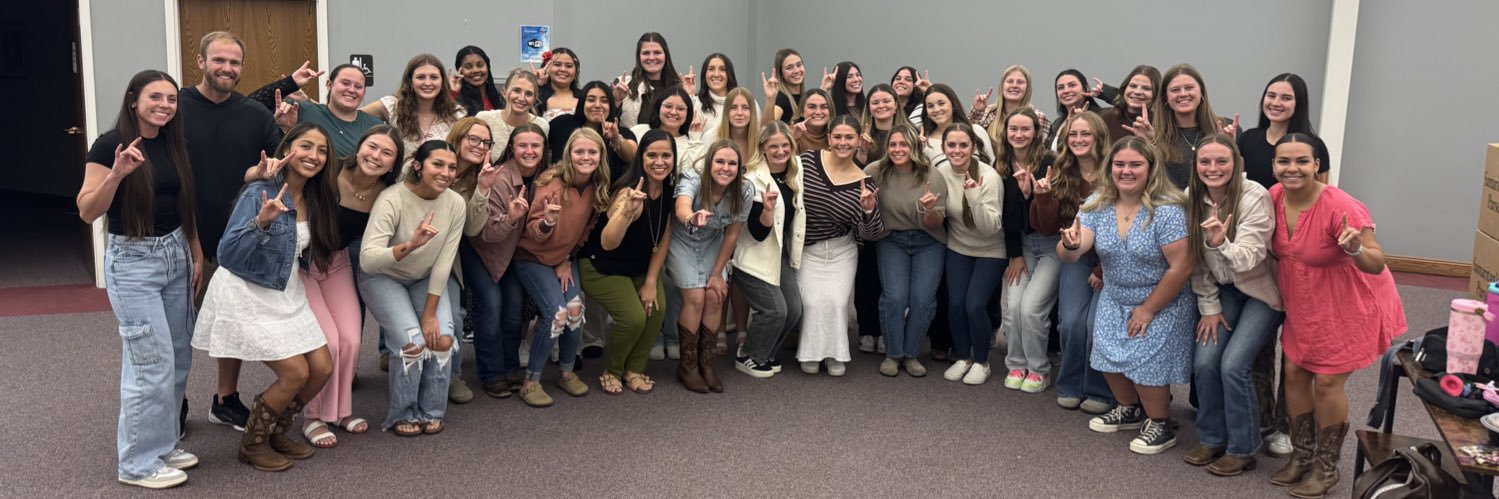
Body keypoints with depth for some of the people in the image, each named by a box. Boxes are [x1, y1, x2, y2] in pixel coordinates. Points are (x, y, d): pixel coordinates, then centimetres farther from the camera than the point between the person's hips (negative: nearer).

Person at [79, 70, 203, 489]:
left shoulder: (173, 144, 8)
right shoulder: (110, 144, -11)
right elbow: (87, 211, -14)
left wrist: (196, 254, 11)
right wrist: (117, 174, -28)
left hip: (175, 255, 7)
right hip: (132, 261, -6)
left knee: (178, 358, 9)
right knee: (152, 363, -7)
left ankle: (166, 443, 23)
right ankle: (139, 462, 5)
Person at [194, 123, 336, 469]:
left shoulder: (315, 198, 3)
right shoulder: (260, 193, -19)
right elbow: (227, 256, -26)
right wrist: (261, 221, -38)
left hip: (288, 294, 8)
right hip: (248, 296, -7)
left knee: (322, 368, 1)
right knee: (295, 373, -12)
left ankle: (276, 432, 23)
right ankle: (252, 443, 11)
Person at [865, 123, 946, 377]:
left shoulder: (932, 176, -11)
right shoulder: (876, 171, -10)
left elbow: (935, 225, -9)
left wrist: (930, 210, -30)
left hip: (927, 243, 0)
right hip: (892, 240, 0)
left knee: (923, 299, -14)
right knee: (894, 296, -17)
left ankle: (911, 354, 8)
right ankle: (893, 354, 4)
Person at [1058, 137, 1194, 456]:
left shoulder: (1167, 210, -22)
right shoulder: (1097, 204, -8)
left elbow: (1181, 267, -21)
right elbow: (1068, 255, -16)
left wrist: (1148, 310, -16)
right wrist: (1070, 245, -41)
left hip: (1160, 304, -5)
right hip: (1114, 301, 5)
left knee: (1145, 365, -8)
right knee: (1110, 358, 8)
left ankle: (1160, 425, 18)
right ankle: (1131, 410, 36)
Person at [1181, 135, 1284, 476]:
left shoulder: (1255, 198, -24)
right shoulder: (1192, 199, -9)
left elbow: (1248, 259, -30)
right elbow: (1196, 261, 1)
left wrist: (1221, 244, -49)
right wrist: (1209, 306, -1)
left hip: (1261, 289, -5)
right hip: (1224, 290, 5)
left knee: (1233, 364, -16)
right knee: (1204, 362, -7)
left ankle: (1242, 450, 3)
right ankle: (1211, 439, 15)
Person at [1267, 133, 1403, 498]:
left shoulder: (1341, 207, -29)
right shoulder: (1275, 196, -10)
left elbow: (1377, 264, -27)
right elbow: (1276, 246, 9)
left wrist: (1355, 250, -50)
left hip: (1349, 307, -6)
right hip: (1303, 305, 6)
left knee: (1327, 383, 0)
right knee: (1295, 373, 10)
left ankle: (1326, 467, 21)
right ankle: (1302, 455, 29)